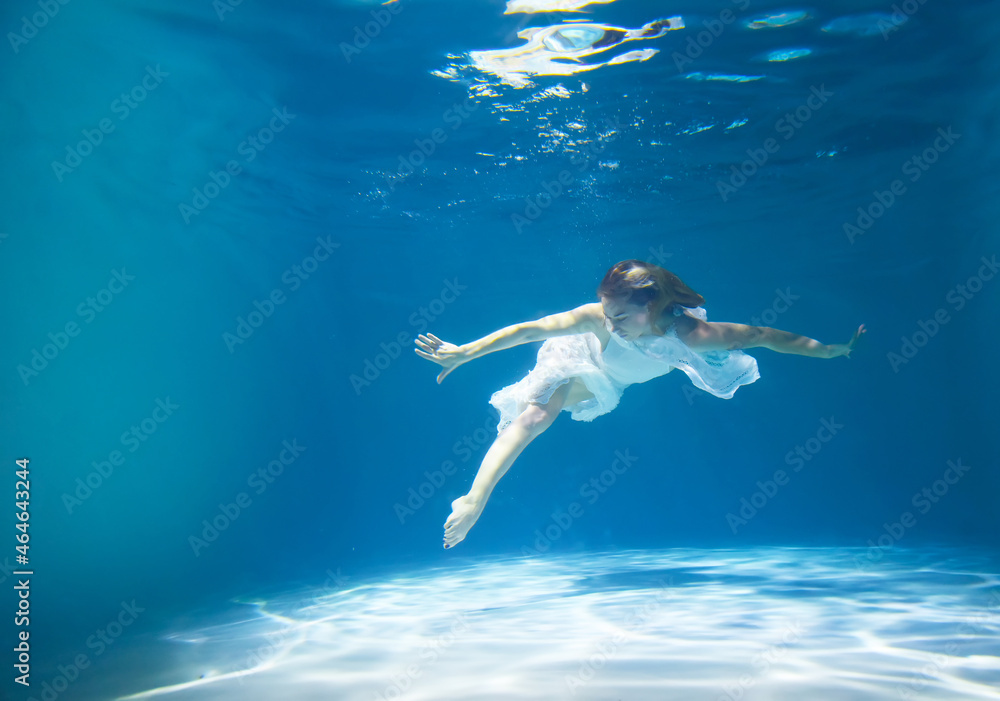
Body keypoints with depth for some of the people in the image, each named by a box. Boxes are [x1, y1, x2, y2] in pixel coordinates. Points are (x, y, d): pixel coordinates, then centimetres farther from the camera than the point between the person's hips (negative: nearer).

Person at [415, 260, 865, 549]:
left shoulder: (689, 333, -41)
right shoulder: (599, 319, -44)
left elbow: (764, 335, -30)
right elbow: (530, 330, -39)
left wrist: (828, 350, -24)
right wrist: (463, 354, -39)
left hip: (618, 380, 3)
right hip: (582, 367, -3)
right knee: (534, 417, -19)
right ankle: (474, 501, -6)